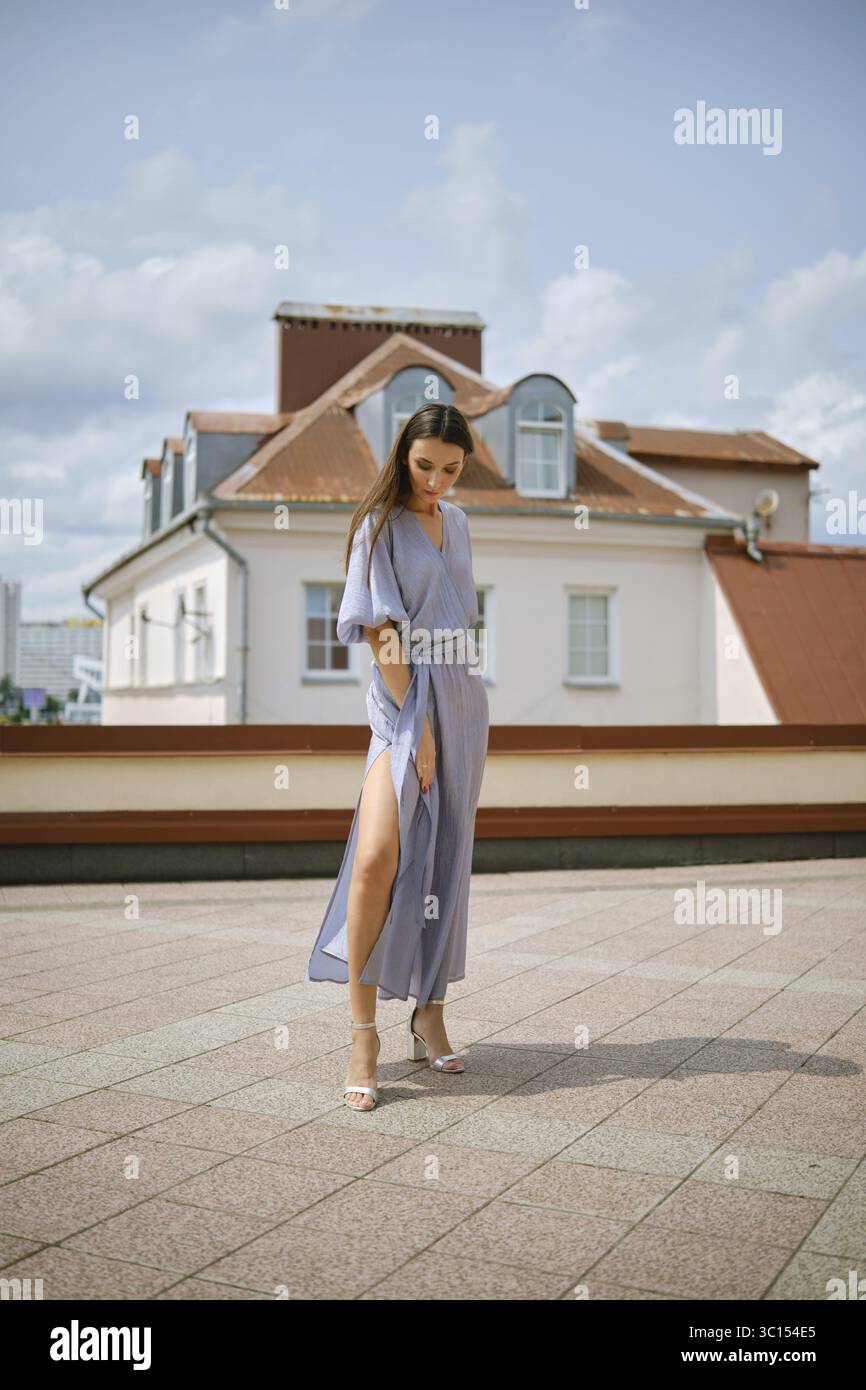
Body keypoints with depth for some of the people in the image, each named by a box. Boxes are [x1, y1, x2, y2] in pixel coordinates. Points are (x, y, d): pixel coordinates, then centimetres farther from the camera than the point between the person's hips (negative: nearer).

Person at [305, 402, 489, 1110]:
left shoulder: (457, 521, 15)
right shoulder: (381, 525, -4)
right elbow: (382, 634, -12)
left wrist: (455, 719, 16)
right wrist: (417, 726, -18)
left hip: (464, 700, 7)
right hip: (406, 697, -6)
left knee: (447, 862, 8)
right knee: (379, 854, -22)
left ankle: (429, 1014, 19)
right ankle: (364, 1033, -13)